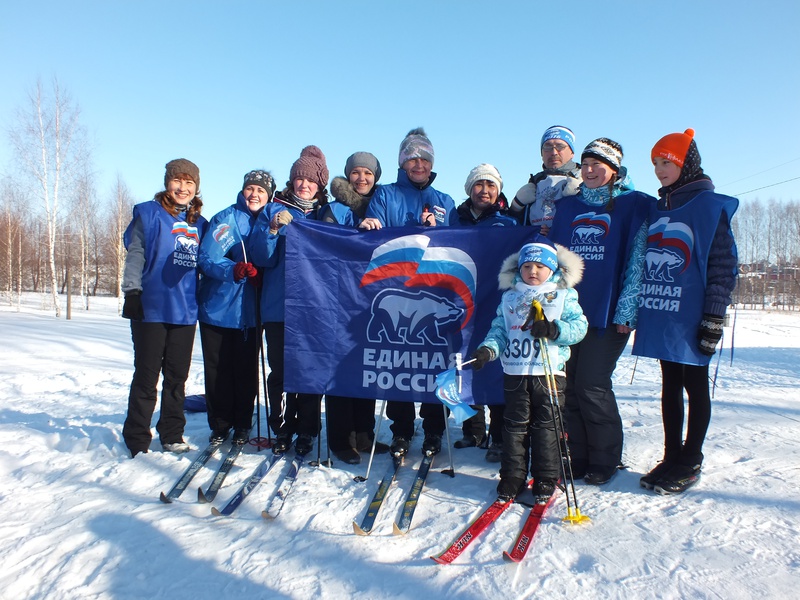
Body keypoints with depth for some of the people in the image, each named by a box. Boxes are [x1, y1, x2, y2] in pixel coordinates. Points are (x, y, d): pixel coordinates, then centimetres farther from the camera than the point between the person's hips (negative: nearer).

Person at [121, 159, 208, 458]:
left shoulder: (199, 223, 13)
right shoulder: (148, 214, 1)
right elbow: (135, 254, -5)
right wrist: (132, 291, -13)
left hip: (185, 310, 4)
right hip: (151, 308, -4)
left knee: (177, 376, 11)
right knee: (146, 375, 2)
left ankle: (172, 434, 22)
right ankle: (137, 439, 13)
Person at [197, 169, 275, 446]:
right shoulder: (225, 219, -5)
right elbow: (207, 259, -14)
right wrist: (234, 270, -30)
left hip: (250, 311, 3)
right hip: (218, 307, -3)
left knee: (247, 370, 5)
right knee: (218, 369, 4)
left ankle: (242, 425, 20)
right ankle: (219, 425, 20)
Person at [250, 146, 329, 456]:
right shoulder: (273, 210, 11)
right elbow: (260, 258, 2)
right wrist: (273, 229, -14)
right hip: (279, 306, 0)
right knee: (280, 370, 0)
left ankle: (306, 431, 13)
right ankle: (282, 429, 16)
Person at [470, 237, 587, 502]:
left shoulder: (564, 295, 2)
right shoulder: (510, 297, 9)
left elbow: (579, 327, -4)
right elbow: (499, 329, 8)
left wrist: (554, 330, -21)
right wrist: (488, 349, -9)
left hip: (550, 371, -2)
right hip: (515, 371, 2)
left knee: (546, 425, 6)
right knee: (515, 424, 8)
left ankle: (546, 477, 19)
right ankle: (512, 475, 19)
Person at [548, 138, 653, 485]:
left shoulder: (634, 205, 2)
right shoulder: (568, 206, 15)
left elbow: (638, 260, -4)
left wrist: (626, 310, -10)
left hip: (608, 312, -4)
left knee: (592, 386, -4)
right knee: (572, 385, 6)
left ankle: (605, 459, 15)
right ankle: (578, 457, 19)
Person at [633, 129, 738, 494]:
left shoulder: (710, 205, -6)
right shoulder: (657, 209, 13)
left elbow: (724, 265, -9)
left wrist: (714, 318, -13)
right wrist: (635, 308, 15)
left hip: (690, 317, -6)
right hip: (660, 316, 6)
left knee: (695, 386, 6)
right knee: (670, 386, 13)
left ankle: (690, 464, 16)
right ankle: (671, 457, 24)